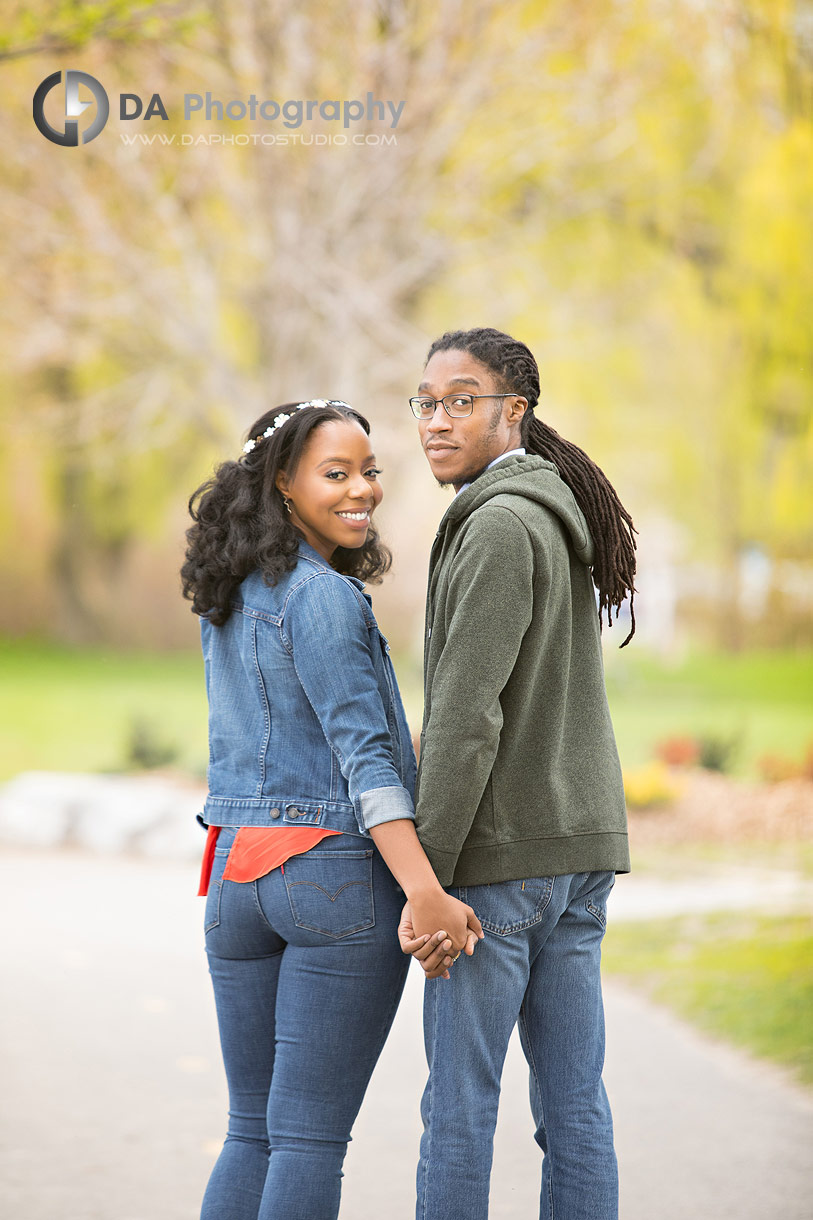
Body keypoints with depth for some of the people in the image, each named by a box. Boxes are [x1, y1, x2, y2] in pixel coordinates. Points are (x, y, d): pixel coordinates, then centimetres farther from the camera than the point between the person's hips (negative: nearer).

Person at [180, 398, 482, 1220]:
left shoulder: (230, 596, 13)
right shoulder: (322, 596, -13)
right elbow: (362, 754, -21)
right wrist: (426, 892, -27)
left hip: (236, 874, 8)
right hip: (340, 874, -8)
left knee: (253, 1131, 13)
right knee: (311, 1137, -3)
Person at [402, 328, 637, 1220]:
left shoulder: (500, 527, -15)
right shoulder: (564, 522, 15)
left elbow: (468, 714, -20)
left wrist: (423, 872, -17)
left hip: (500, 850, -9)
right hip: (581, 844, 9)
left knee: (458, 1100, -1)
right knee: (573, 1098, 8)